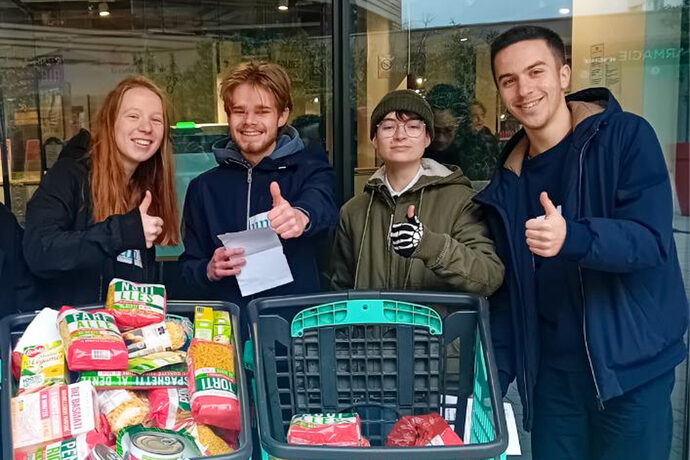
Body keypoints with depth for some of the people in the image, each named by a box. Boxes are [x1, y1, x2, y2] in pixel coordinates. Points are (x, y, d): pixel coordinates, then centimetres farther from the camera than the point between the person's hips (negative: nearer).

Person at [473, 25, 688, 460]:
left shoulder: (626, 137, -9)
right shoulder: (508, 182, 5)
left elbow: (652, 240, -19)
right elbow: (509, 291, 9)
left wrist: (571, 237, -37)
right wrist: (496, 373, 4)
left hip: (629, 366, -4)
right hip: (551, 370, 4)